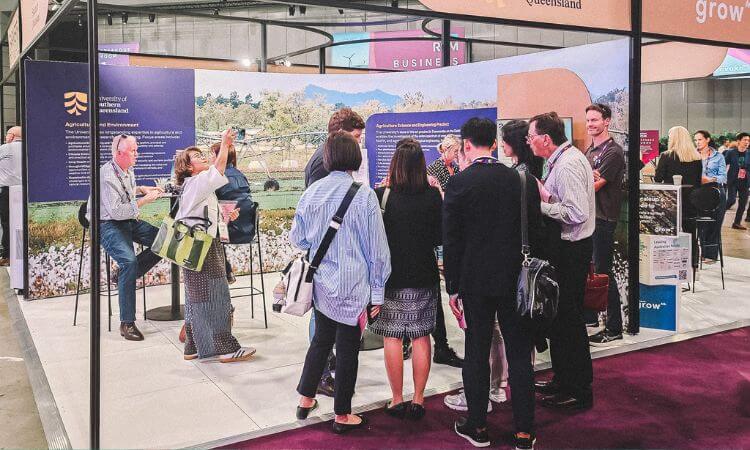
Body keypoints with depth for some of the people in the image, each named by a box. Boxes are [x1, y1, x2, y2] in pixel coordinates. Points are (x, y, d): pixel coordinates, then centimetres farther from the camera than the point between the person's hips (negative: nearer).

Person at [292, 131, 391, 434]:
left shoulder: (312, 192, -3)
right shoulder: (364, 195, -14)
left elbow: (297, 239, 7)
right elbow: (377, 248, -10)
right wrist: (377, 292, -1)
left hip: (321, 284, 4)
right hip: (352, 286, -4)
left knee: (321, 340, 23)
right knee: (347, 347, 9)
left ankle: (306, 399, 33)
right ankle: (342, 415, 22)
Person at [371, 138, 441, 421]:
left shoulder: (381, 195, -11)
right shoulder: (433, 196, -6)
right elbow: (440, 237, -1)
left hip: (391, 275, -2)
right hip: (424, 275, 2)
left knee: (392, 338, 7)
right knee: (421, 337, 10)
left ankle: (397, 400, 14)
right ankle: (418, 400, 17)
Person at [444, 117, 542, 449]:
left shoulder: (458, 183, -9)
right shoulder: (523, 181, 0)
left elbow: (451, 241, -8)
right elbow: (535, 232, 4)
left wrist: (453, 287, 0)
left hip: (475, 282, -2)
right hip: (516, 281, 3)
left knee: (476, 354, 9)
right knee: (520, 354, 9)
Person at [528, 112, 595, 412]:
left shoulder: (567, 165, -19)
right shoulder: (563, 159, 12)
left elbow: (576, 212, -27)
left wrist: (540, 204, -19)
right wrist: (544, 194, 3)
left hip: (570, 250, -11)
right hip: (564, 246, 11)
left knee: (568, 318, -2)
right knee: (560, 316, 18)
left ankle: (579, 391, 10)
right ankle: (563, 378, 32)